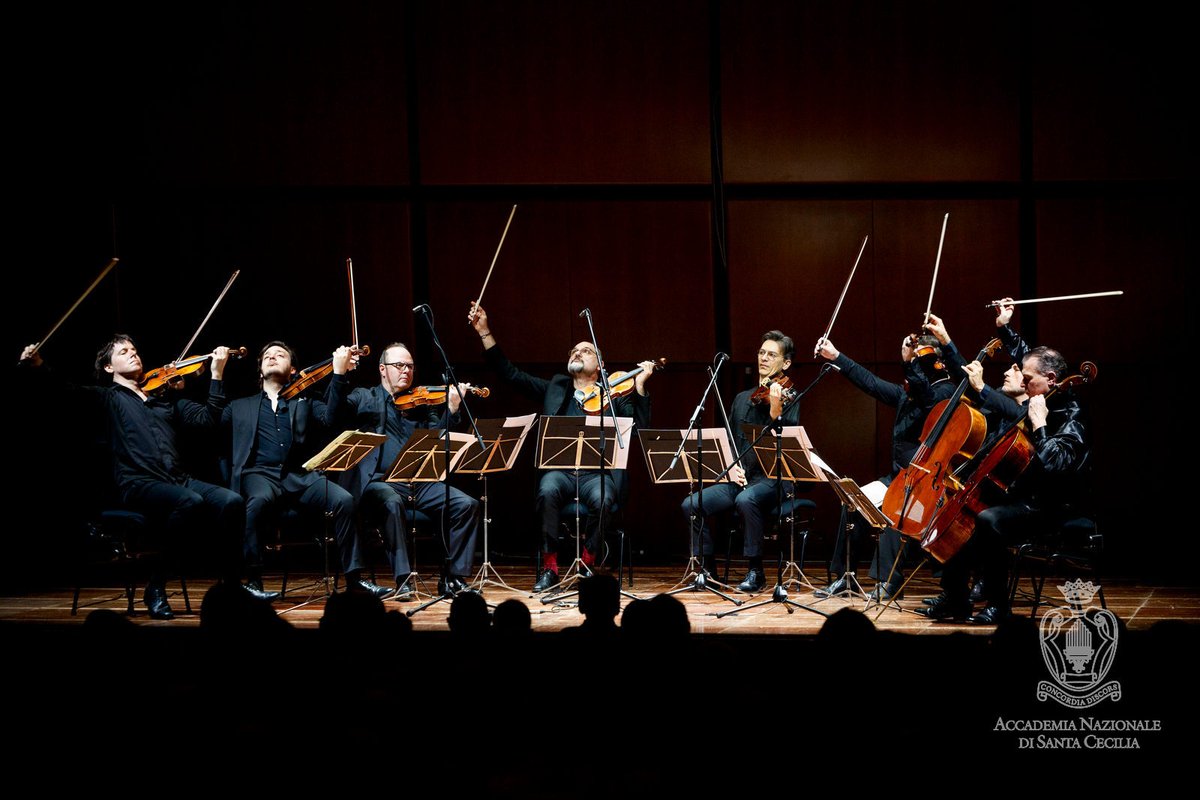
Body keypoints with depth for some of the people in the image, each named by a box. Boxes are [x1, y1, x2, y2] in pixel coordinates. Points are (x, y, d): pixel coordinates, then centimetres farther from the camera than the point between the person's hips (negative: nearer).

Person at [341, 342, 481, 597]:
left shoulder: (422, 402, 20)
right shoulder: (364, 399, 12)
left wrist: (452, 409, -8)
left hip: (421, 483, 4)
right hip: (380, 481, -4)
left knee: (467, 504, -16)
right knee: (392, 503, -38)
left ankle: (452, 578, -9)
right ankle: (403, 579, -30)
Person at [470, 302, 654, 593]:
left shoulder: (614, 394, 15)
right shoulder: (554, 388, 21)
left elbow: (639, 427, 0)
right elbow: (510, 373, 16)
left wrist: (639, 386, -9)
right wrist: (485, 332, 10)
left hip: (596, 473, -1)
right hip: (558, 469, 1)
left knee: (602, 499, -34)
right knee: (547, 491, -33)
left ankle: (587, 563, -13)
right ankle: (549, 566, -22)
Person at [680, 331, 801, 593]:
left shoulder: (788, 397, -1)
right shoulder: (742, 399, 17)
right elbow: (728, 441, 21)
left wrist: (775, 410, -32)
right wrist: (731, 465, 1)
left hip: (774, 479, -6)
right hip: (741, 478, 6)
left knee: (746, 500, -37)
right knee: (691, 504, -15)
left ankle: (755, 571, -22)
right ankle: (706, 568, 0)